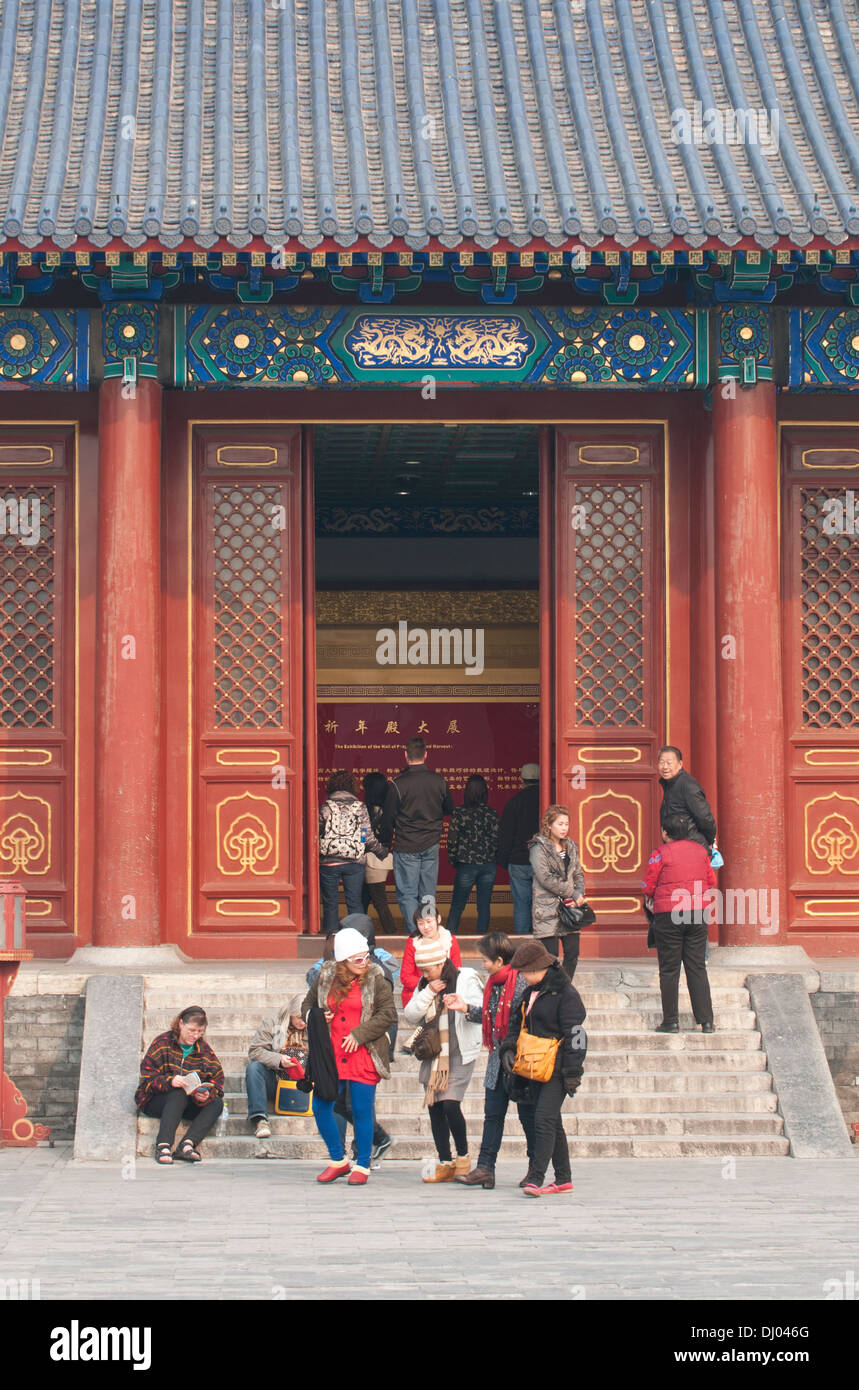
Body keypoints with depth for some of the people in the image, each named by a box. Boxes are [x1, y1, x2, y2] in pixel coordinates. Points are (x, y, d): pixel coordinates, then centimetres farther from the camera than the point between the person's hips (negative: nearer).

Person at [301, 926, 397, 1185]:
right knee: (320, 1108, 1)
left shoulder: (375, 979, -3)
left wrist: (359, 1034, -15)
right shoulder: (325, 977, 5)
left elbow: (388, 1013, -8)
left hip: (363, 1057, -3)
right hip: (331, 1057, 3)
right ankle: (338, 1160, 19)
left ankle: (362, 1166, 15)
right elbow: (307, 1005, 18)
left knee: (362, 1112, 1)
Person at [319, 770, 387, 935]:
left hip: (329, 862, -1)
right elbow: (369, 838, 1)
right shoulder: (360, 807, 0)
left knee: (330, 904, 8)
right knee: (354, 903, 8)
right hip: (355, 862, 1)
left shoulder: (325, 808, -3)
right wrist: (382, 851, 17)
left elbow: (317, 835, -1)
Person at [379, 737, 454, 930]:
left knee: (407, 894, 2)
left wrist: (385, 843, 8)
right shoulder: (439, 781, -2)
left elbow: (388, 819, -5)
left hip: (406, 847, -4)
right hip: (431, 845, 4)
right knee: (428, 894, 12)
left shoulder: (398, 784, -12)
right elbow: (449, 809, 14)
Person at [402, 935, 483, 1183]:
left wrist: (466, 1007, -35)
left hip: (459, 1054, -6)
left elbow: (482, 1013, -13)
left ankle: (463, 1156, 1)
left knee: (450, 1104, -16)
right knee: (434, 1108, 3)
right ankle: (445, 1164, 10)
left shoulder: (465, 980, -4)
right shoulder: (424, 985, 13)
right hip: (432, 1055, 6)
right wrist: (428, 993, -8)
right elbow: (409, 1015, 4)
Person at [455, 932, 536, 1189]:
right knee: (492, 1114, 5)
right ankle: (485, 1169, 4)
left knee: (527, 1115, 3)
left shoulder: (520, 983, -16)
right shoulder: (493, 983, 10)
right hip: (497, 1061, 8)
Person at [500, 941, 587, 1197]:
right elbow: (517, 1023, 23)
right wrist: (509, 1048, 5)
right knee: (552, 1123, 11)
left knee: (544, 1120, -15)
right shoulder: (532, 992, 14)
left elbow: (574, 1035, -14)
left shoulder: (565, 993, -12)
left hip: (556, 1070, -9)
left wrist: (572, 1072, -16)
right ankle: (563, 1179, 17)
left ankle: (536, 1178, -19)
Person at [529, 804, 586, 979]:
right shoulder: (539, 848, -7)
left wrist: (579, 894, -3)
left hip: (569, 906, 6)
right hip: (548, 910, -6)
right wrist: (573, 894, -12)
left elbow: (578, 874, 18)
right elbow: (546, 879, -15)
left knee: (572, 953, 3)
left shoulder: (570, 847, 15)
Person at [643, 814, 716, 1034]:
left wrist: (651, 898, 17)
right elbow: (711, 881, 13)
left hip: (668, 916, -4)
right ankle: (706, 1020, 4)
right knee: (697, 968, 8)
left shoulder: (660, 854, -8)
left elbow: (648, 887, -4)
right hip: (697, 915, 4)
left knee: (669, 970, 4)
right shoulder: (700, 850, 6)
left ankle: (671, 1021, 3)